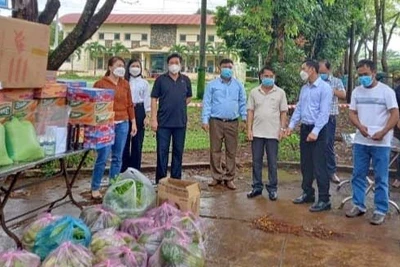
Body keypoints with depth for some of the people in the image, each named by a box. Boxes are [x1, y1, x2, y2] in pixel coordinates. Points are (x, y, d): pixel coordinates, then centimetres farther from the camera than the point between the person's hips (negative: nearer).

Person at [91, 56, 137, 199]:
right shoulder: (100, 84, -3)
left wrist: (133, 122, 12)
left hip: (123, 124, 5)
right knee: (103, 157, -3)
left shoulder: (125, 84, 11)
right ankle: (95, 188, 10)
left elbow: (129, 105, 14)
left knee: (117, 157, 9)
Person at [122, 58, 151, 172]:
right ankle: (124, 170, 13)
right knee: (125, 141, 3)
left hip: (139, 111, 0)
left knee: (137, 142, 4)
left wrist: (147, 116, -3)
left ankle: (135, 170, 13)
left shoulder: (144, 83, 5)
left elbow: (147, 100, 4)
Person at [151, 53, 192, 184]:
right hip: (163, 122, -3)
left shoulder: (186, 80, 7)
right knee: (162, 151, 2)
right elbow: (154, 99, -3)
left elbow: (189, 97, 20)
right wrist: (154, 119, -9)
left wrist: (180, 105, 4)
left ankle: (176, 180, 21)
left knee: (178, 152, 10)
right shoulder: (161, 79, -1)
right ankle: (160, 180, 12)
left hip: (180, 122, 3)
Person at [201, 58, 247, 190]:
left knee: (231, 151, 5)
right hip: (216, 122, -1)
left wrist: (245, 118, -1)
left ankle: (229, 178, 14)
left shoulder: (238, 85, 8)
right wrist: (205, 120, -7)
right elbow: (207, 103, 1)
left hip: (233, 123, 1)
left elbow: (242, 103, 9)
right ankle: (217, 177, 15)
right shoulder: (212, 84, 4)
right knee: (215, 150, 3)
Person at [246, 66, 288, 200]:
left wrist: (282, 129, -6)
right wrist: (249, 129, -1)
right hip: (257, 133, 2)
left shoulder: (280, 93, 1)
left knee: (272, 163, 5)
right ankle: (257, 187, 19)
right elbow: (250, 112, 5)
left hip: (273, 133, -2)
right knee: (256, 161, 8)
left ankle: (272, 188, 15)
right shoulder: (254, 92, 5)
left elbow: (283, 113, 3)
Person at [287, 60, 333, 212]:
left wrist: (315, 131, -23)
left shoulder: (324, 88, -12)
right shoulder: (304, 88, 12)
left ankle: (324, 200, 1)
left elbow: (324, 113, -18)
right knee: (305, 164, 14)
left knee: (319, 166, -6)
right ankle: (308, 193, 27)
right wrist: (292, 125, 6)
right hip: (304, 128, 8)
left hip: (318, 130, -8)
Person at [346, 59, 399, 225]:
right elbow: (352, 113, 8)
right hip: (360, 141, 5)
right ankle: (359, 205, 23)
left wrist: (382, 132, -20)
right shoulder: (357, 92, 7)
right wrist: (360, 126, -12)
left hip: (381, 143, -4)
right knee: (358, 175, 11)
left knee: (381, 178, 2)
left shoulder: (386, 91, -6)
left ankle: (381, 211, 10)